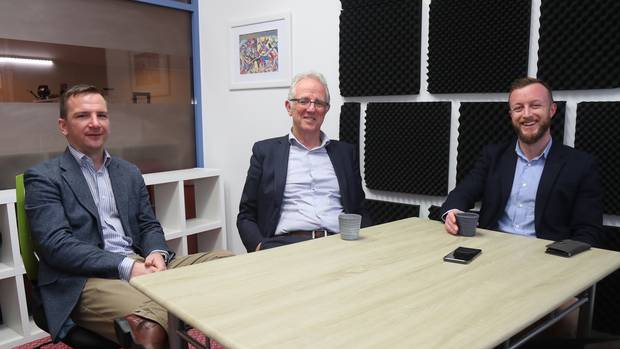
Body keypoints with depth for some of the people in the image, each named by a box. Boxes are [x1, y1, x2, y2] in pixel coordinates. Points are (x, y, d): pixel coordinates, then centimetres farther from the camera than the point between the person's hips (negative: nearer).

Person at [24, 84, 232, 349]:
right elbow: (55, 245, -9)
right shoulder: (43, 177, 3)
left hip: (143, 266, 6)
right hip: (84, 280, -5)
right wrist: (126, 266, -19)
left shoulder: (129, 173, 19)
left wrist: (157, 254, -7)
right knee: (150, 327, -38)